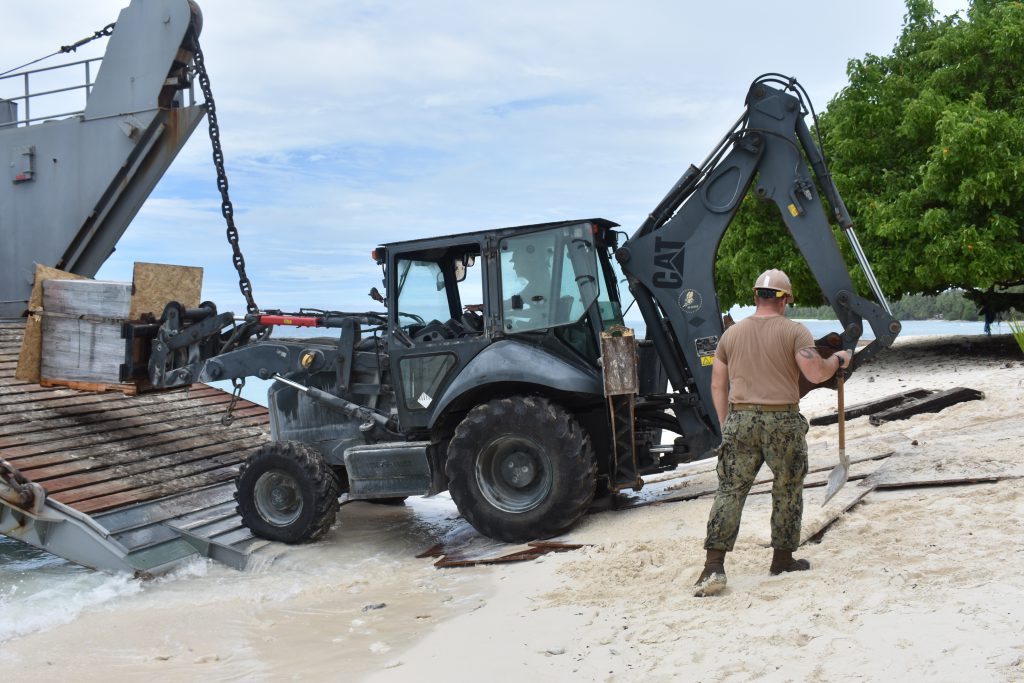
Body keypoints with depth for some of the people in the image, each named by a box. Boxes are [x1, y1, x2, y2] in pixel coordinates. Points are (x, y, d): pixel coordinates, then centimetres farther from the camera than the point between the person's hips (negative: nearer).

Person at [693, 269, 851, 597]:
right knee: (787, 491, 15)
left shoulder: (732, 333, 10)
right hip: (783, 421, -2)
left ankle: (714, 567, -7)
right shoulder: (794, 331, -2)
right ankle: (782, 559, 24)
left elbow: (717, 385, 11)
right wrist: (838, 360, 9)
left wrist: (726, 423, 19)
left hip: (740, 420, 3)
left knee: (730, 491, 2)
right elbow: (816, 373, -11)